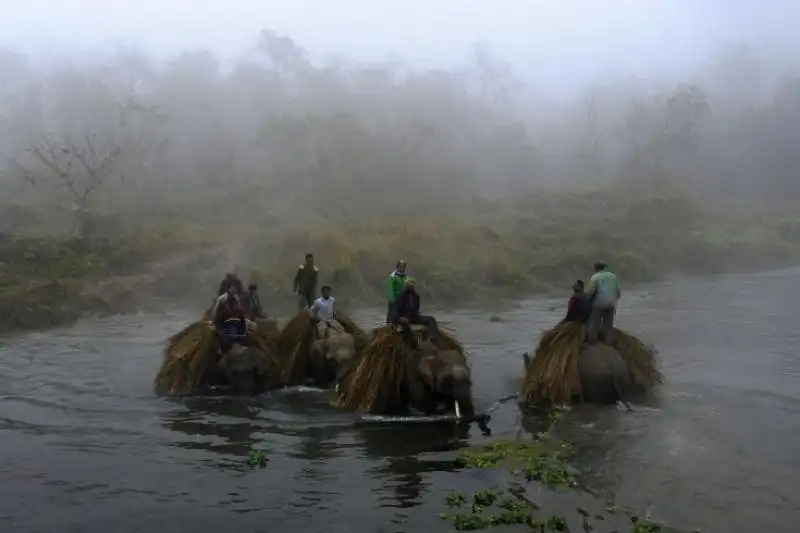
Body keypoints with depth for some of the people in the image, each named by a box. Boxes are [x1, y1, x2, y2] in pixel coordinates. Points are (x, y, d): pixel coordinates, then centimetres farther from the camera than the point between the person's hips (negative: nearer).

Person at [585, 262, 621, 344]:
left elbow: (590, 291, -12)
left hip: (599, 303, -5)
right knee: (608, 323, 12)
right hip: (611, 303, 5)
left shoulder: (595, 277, -6)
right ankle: (608, 340, 13)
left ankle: (592, 340, 8)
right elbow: (618, 291, 12)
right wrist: (615, 299, 27)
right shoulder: (613, 276, 10)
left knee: (594, 322, 6)